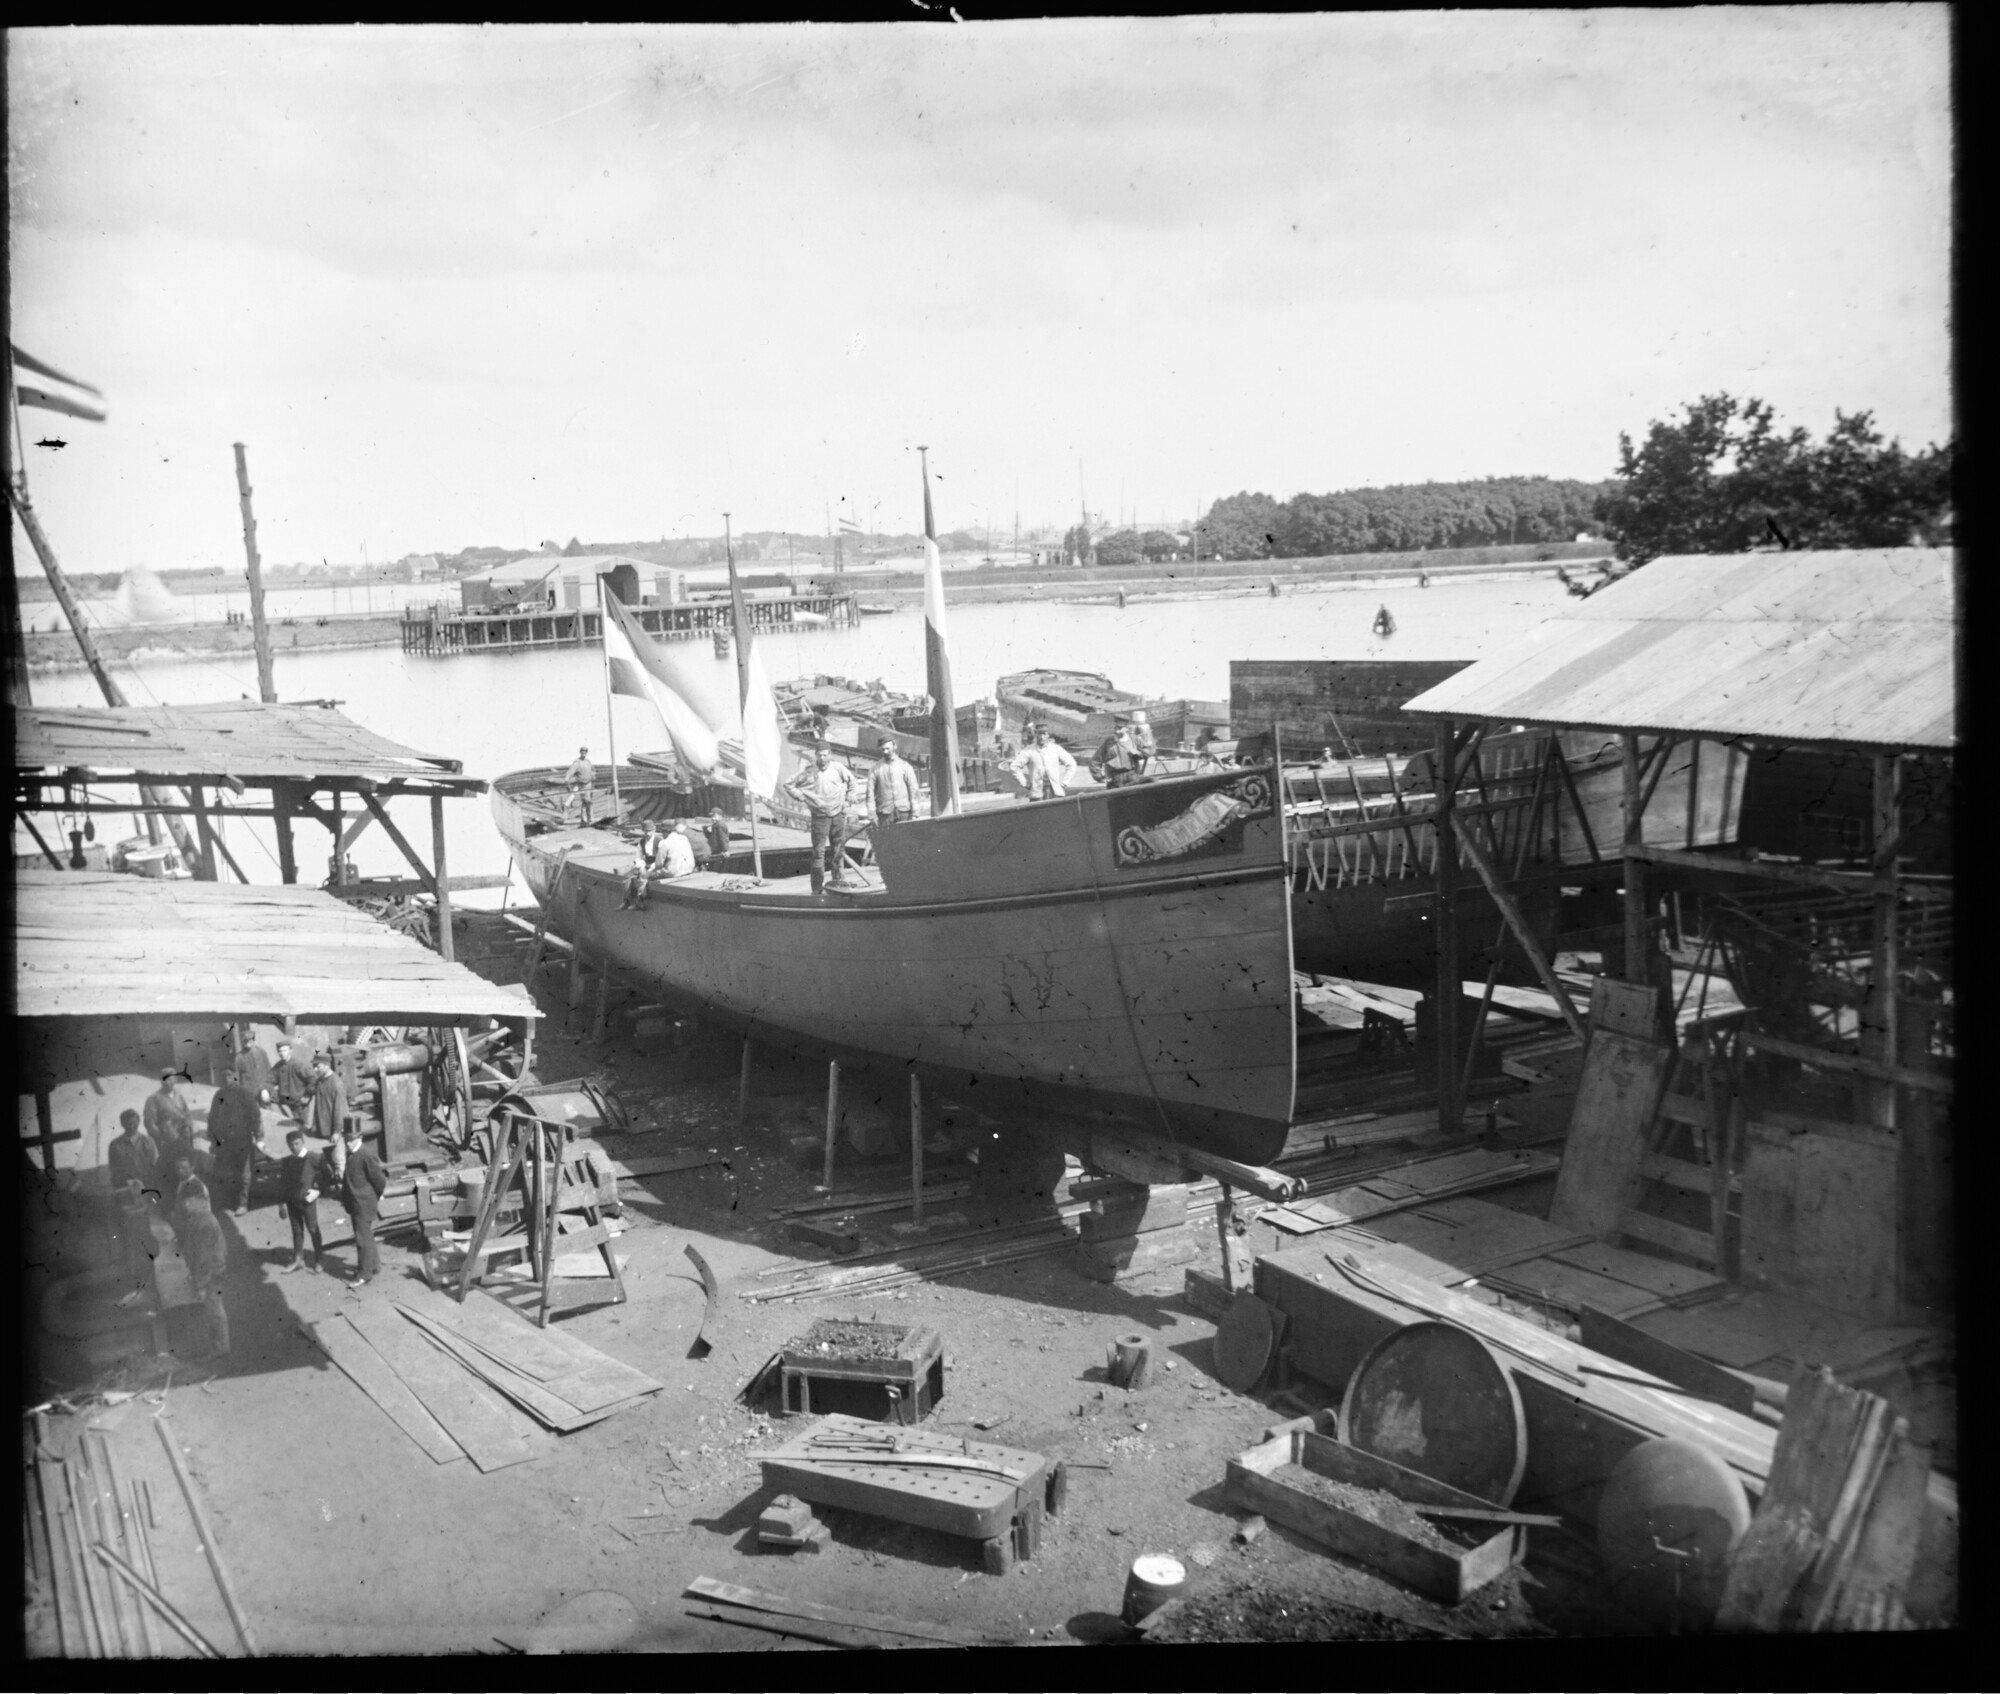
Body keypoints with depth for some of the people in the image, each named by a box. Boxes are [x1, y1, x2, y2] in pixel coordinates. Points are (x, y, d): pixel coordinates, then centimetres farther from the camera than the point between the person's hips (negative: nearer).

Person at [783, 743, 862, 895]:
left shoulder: (838, 769, 0)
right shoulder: (808, 772, -6)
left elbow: (852, 783, 17)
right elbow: (789, 785, 3)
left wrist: (849, 800, 9)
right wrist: (802, 798, -2)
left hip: (838, 814, 3)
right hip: (819, 817, -2)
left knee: (839, 849, 9)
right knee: (819, 851, -6)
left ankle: (838, 879, 23)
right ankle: (818, 887, -4)